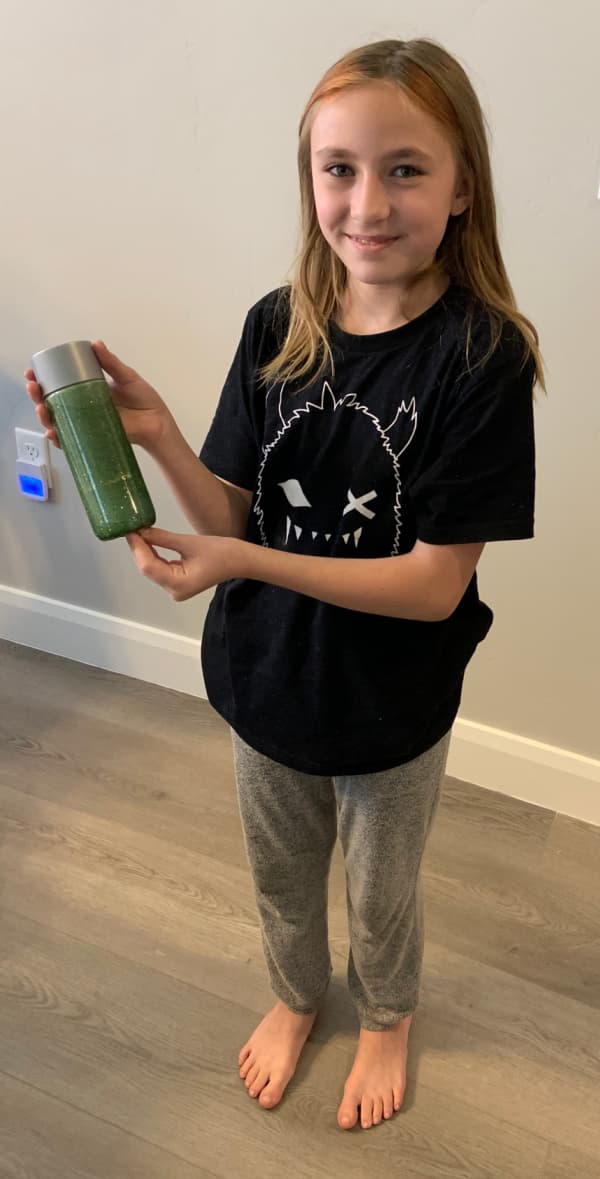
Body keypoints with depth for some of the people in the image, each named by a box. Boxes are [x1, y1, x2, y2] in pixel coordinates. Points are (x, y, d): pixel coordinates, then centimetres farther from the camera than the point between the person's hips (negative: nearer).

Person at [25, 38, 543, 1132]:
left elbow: (436, 583, -23)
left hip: (392, 708, -3)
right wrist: (155, 435, -24)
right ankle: (295, 995, 61)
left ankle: (385, 1017, 58)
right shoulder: (276, 327, -11)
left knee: (381, 896, 25)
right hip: (265, 679, 4)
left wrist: (243, 562, -30)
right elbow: (234, 517, -6)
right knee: (280, 874, 28)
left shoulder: (483, 355, -23)